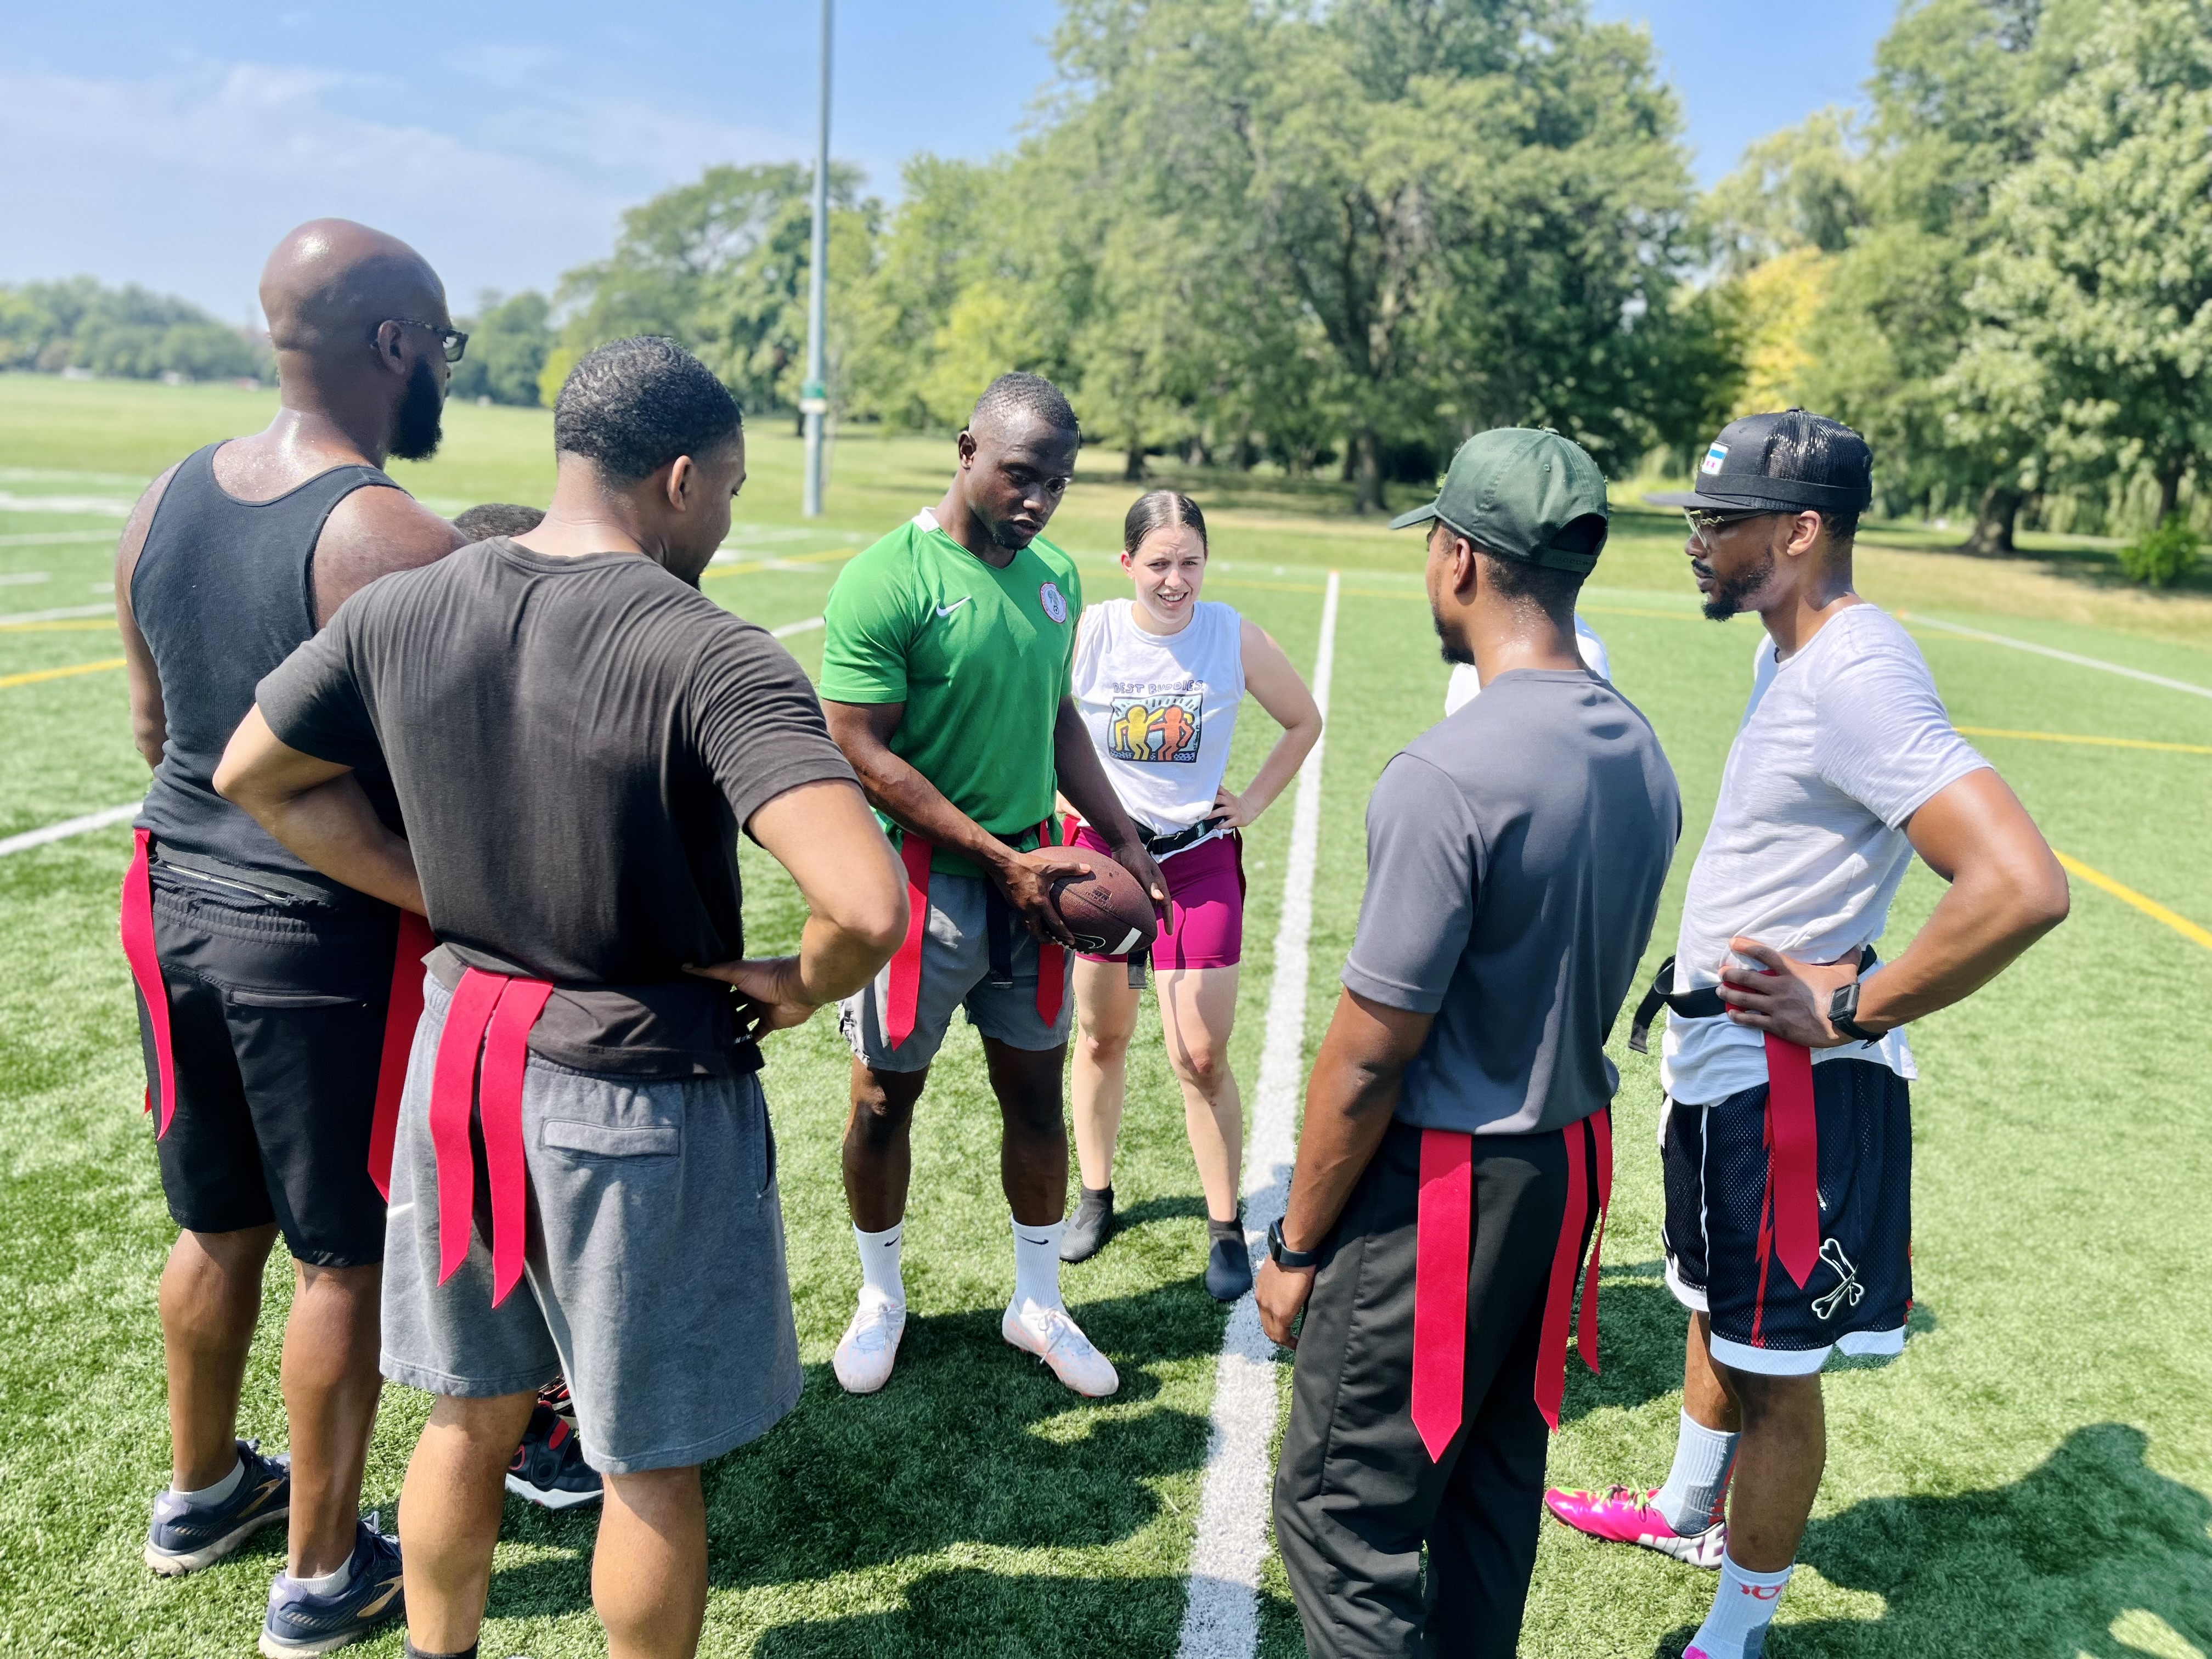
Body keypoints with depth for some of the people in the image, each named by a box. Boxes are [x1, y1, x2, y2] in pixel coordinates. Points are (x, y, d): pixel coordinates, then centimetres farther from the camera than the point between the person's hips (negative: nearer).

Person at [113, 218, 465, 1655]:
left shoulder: (164, 502, 3)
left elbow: (153, 728, 13)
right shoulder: (402, 547, -21)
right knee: (343, 1260, 10)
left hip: (178, 902, 7)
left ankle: (202, 1492, 45)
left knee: (218, 1223, 24)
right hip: (328, 938, -7)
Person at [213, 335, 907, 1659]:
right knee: (651, 1463, 16)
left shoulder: (403, 610, -3)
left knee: (470, 1418, 26)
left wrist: (437, 898, 7)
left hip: (461, 1058, 6)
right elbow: (869, 907, -34)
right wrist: (800, 987, -12)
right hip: (644, 1096, -6)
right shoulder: (711, 657, -23)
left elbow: (254, 776, 11)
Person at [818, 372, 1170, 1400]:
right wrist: (1003, 860, -17)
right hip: (921, 877, -5)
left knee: (1036, 1089, 13)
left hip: (1031, 874, 6)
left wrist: (1121, 838, 10)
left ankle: (1037, 1304, 32)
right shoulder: (885, 582, -15)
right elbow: (862, 753, -17)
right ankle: (881, 1298, 33)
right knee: (884, 1098, 10)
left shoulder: (1055, 578, 6)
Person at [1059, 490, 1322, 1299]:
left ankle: (1226, 1228, 17)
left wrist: (1255, 800, 1)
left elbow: (1304, 722, 6)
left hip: (1200, 859, -1)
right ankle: (1095, 1196, 34)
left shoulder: (1236, 638, -10)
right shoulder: (1086, 633, -11)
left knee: (1201, 1057, -2)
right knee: (1100, 1036, 14)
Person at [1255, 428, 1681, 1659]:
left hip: (1444, 1182, -8)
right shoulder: (1644, 757, 3)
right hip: (1573, 1155, 9)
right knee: (1495, 1488, 22)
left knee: (1345, 1512, 6)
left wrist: (1296, 1245, -8)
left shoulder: (1450, 775, -23)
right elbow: (1576, 982, 10)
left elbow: (1368, 1057, -19)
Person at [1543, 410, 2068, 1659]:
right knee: (1717, 1310, 27)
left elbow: (2022, 886, -34)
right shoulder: (1791, 658, 7)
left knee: (1774, 1365, 8)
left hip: (1787, 1084, -10)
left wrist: (1849, 1012, -23)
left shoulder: (1858, 678, -24)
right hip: (1720, 1055, 10)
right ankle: (1688, 1514, 50)